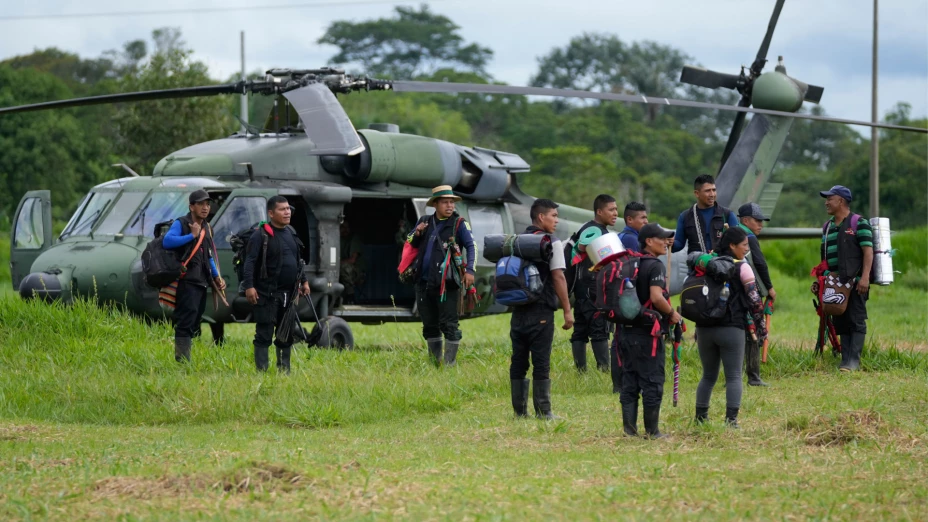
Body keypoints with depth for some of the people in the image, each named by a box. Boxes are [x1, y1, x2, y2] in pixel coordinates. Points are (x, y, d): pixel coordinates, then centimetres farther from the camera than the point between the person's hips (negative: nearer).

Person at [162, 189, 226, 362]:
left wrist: (216, 277, 15)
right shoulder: (181, 223, -4)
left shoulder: (207, 228, 20)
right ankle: (182, 361, -19)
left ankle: (185, 359, 16)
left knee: (194, 325, 10)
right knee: (185, 322, -15)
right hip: (186, 281, -8)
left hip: (201, 282, 8)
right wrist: (192, 235, -18)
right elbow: (167, 241, -22)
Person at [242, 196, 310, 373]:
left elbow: (298, 260, 24)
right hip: (267, 294, -7)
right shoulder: (261, 235, -10)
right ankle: (262, 370, -4)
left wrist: (303, 281, 20)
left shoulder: (291, 233, 14)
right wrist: (249, 286, -24)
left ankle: (284, 370, 20)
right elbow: (250, 262, -16)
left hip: (288, 293, 7)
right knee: (264, 334, -6)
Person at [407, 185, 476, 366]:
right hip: (424, 283, 6)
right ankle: (434, 361, 23)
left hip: (446, 284, -6)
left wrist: (470, 270, -21)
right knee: (429, 324, 13)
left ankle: (449, 363, 0)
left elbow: (471, 246, -8)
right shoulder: (425, 222, 14)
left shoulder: (459, 224, -1)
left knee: (448, 324, -5)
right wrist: (417, 233, 0)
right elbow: (410, 244, 23)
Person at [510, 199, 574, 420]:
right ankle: (543, 412, -2)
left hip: (518, 310, 6)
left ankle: (519, 410, 10)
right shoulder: (551, 242, -7)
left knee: (518, 361, 8)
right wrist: (567, 310, -9)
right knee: (541, 362, -3)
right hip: (541, 311, -6)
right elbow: (558, 277, -12)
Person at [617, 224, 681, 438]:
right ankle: (652, 431, 2)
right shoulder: (654, 266, -13)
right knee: (652, 383, 0)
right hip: (647, 333, -8)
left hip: (626, 331, 8)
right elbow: (656, 297, -25)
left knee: (629, 381, 10)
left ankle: (629, 428, 10)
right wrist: (672, 313, -9)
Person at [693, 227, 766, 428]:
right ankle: (731, 419, -13)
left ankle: (700, 417, 15)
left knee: (708, 375, 16)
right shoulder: (741, 268, -4)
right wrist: (760, 324, 4)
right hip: (731, 329, -5)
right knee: (734, 376, -2)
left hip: (705, 328, 5)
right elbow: (753, 298, -6)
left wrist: (698, 328, 21)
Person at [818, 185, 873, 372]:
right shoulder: (828, 226, 19)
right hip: (835, 284, 7)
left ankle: (853, 360, -11)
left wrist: (864, 277, -19)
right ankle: (845, 360, 6)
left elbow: (868, 251, -10)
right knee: (841, 323, 5)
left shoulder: (859, 223, -3)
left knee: (856, 322, -8)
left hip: (855, 283, -7)